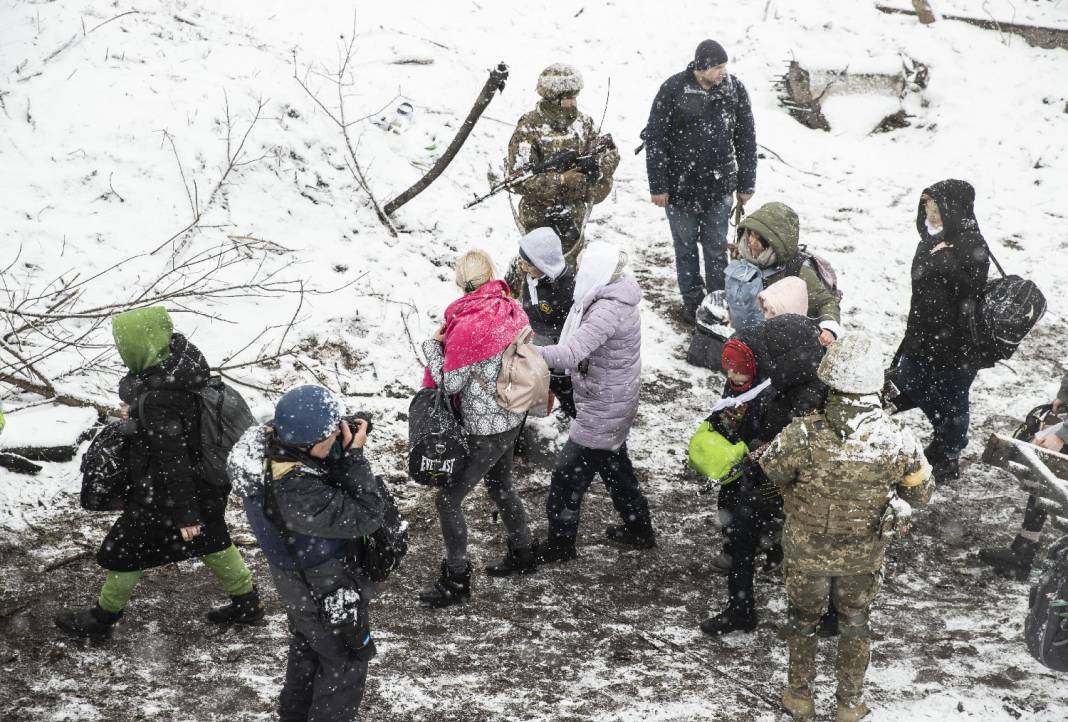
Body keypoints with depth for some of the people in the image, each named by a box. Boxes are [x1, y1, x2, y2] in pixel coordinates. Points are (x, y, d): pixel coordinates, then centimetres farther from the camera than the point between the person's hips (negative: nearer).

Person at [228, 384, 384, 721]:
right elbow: (367, 517, -33)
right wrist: (355, 455, -32)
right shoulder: (298, 494, -43)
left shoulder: (270, 439, -20)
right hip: (324, 590, -8)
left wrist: (344, 443, -16)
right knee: (348, 660, 18)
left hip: (297, 580, 8)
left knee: (307, 649, 32)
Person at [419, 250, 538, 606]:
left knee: (448, 499, 5)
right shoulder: (512, 310, -5)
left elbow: (450, 384, -18)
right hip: (511, 420, 8)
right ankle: (522, 554, 46)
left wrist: (432, 345, -6)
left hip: (483, 432, -8)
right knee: (501, 485, 29)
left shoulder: (468, 327, -29)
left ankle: (456, 581, 14)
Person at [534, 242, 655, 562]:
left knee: (567, 475, 3)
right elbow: (581, 351, 8)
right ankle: (639, 529, 41)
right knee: (615, 466, 26)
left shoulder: (609, 310, -31)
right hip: (614, 404, 10)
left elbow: (570, 353, -41)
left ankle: (560, 545, 16)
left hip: (602, 412, -10)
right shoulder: (613, 297, 0)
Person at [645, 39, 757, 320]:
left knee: (717, 248, 10)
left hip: (719, 188, 2)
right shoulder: (673, 89, -13)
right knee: (686, 247, 10)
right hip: (681, 187, -2)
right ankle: (692, 302, 23)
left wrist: (746, 184, 6)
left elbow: (746, 139, 4)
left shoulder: (734, 89, -5)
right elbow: (655, 139, -8)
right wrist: (658, 186, -8)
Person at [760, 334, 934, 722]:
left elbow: (772, 471, -11)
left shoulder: (802, 435, -31)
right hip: (865, 553, 1)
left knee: (803, 618, 24)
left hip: (806, 548, -1)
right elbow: (921, 493, -8)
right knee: (855, 621, 26)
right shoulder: (897, 441, -26)